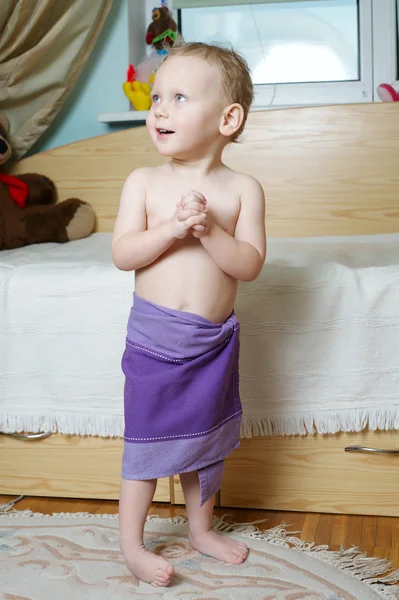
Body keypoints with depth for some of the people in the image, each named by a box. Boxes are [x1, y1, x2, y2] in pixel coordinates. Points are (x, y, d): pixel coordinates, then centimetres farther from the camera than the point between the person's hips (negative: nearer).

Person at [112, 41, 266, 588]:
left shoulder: (243, 188, -5)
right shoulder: (144, 182, -4)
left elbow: (250, 265, -12)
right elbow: (122, 254, -11)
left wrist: (209, 229, -25)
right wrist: (173, 228, -24)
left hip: (214, 339, 2)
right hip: (154, 336, -1)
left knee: (206, 438, 17)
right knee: (147, 440, 6)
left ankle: (201, 528, 38)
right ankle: (132, 543, 24)